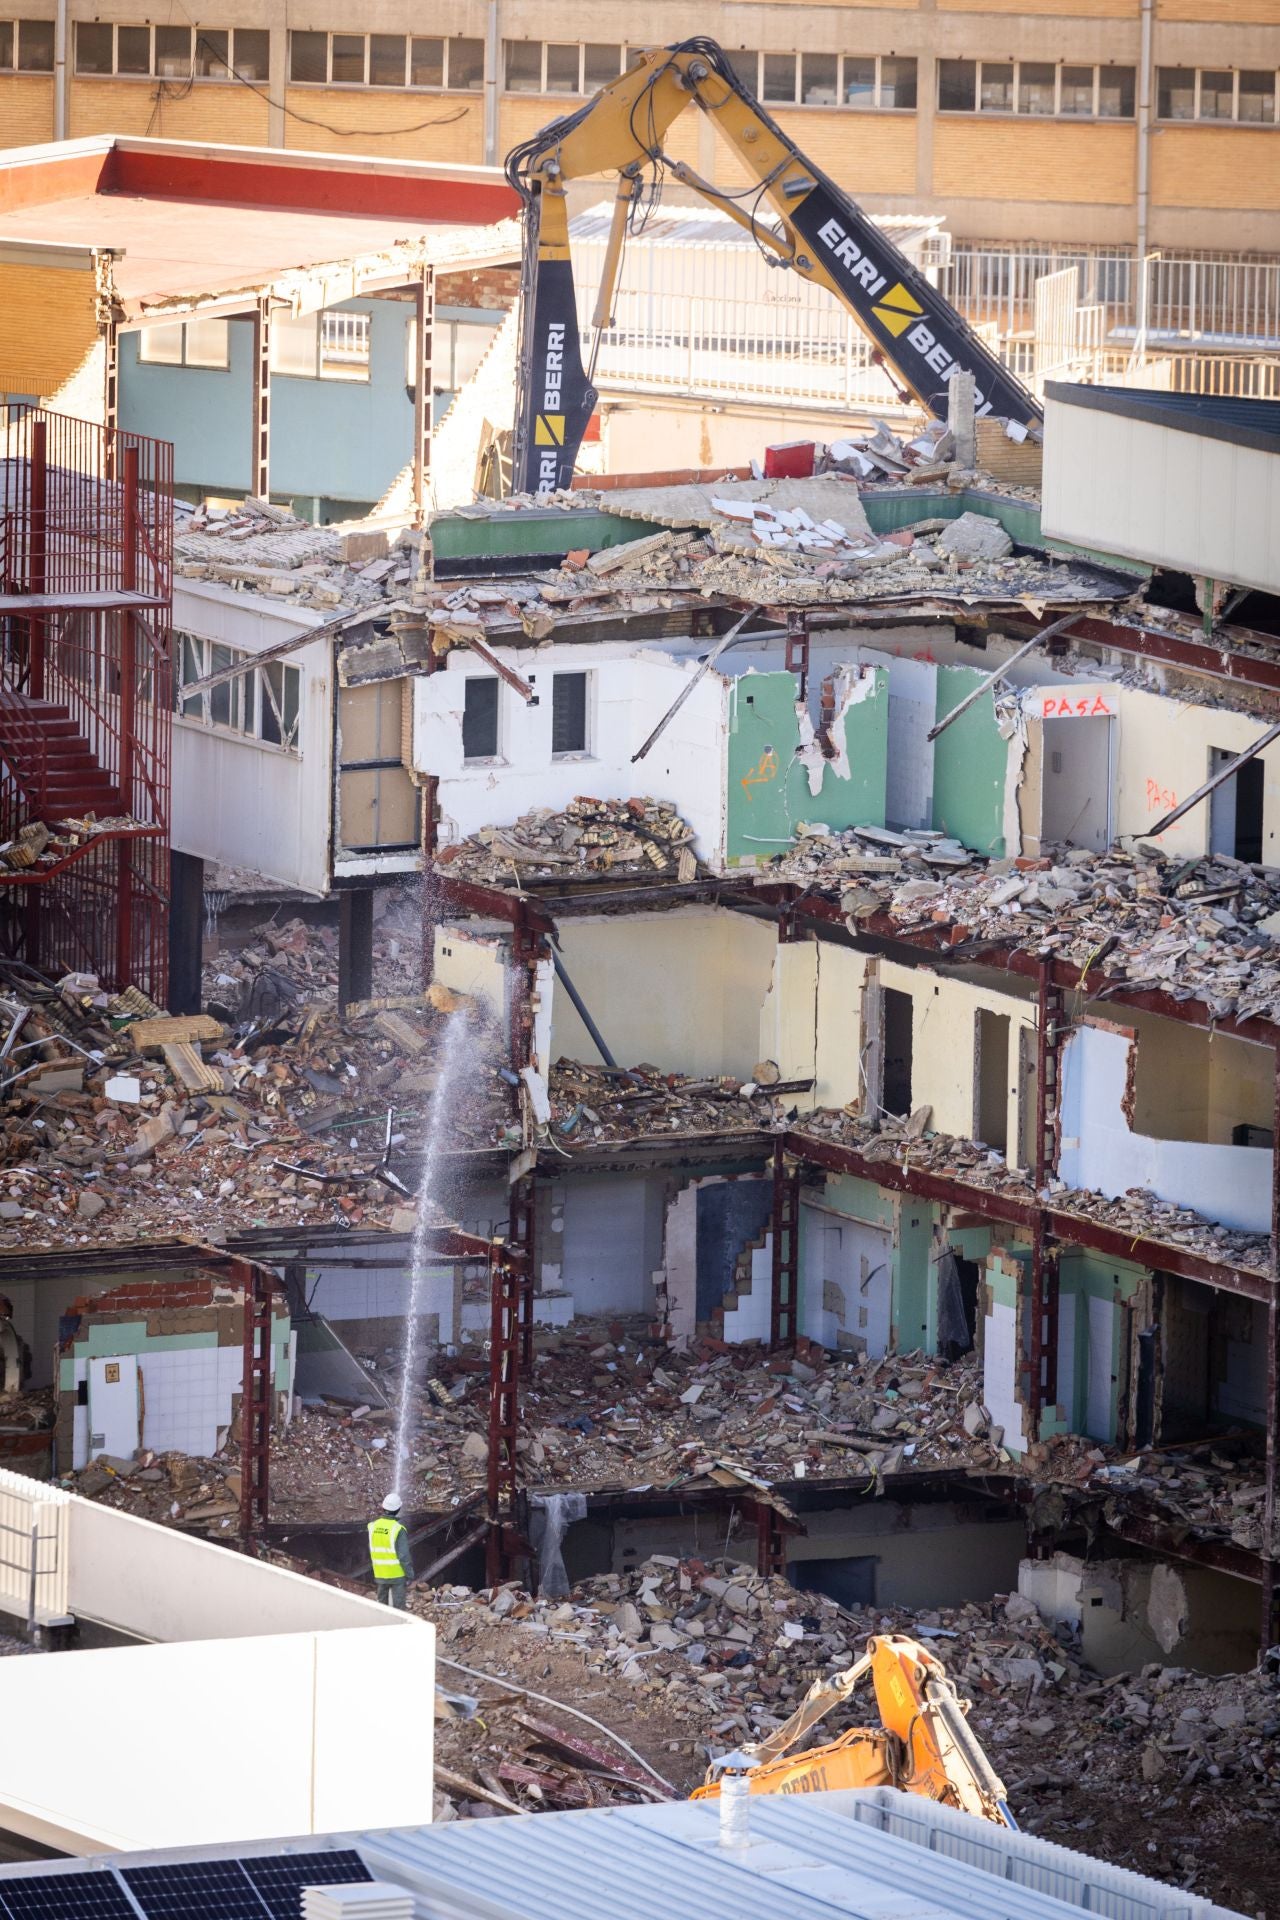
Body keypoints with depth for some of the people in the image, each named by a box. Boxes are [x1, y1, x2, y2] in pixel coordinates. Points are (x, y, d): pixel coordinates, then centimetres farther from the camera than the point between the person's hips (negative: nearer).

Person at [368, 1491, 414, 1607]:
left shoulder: (373, 1526, -4)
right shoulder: (398, 1529, -19)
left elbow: (372, 1550, 6)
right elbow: (404, 1555, -16)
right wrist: (410, 1575, -9)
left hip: (380, 1574, 5)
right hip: (397, 1574, -5)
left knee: (382, 1603, 17)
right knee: (398, 1606, 3)